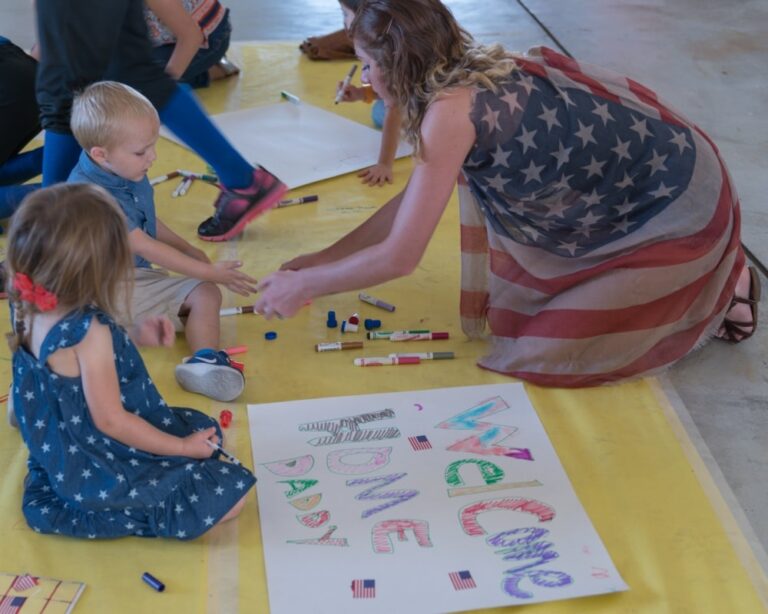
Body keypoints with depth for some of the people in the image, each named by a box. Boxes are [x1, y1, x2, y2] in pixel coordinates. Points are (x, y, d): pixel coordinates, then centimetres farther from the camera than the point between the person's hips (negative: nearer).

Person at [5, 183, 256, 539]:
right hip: (102, 473, -9)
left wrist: (134, 338, 6)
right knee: (230, 495, -7)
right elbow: (111, 420, -25)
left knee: (200, 426, 23)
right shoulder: (90, 332, -32)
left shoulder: (28, 312, -6)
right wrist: (183, 447, -14)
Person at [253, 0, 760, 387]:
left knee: (547, 353, -3)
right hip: (646, 182, 8)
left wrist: (303, 285, -7)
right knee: (515, 313, 11)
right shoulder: (473, 77, 1)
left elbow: (398, 257, -21)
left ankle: (716, 298, 9)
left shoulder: (451, 110, -26)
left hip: (680, 210, -8)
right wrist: (325, 258, 14)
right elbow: (411, 201, 12)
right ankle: (694, 282, 21)